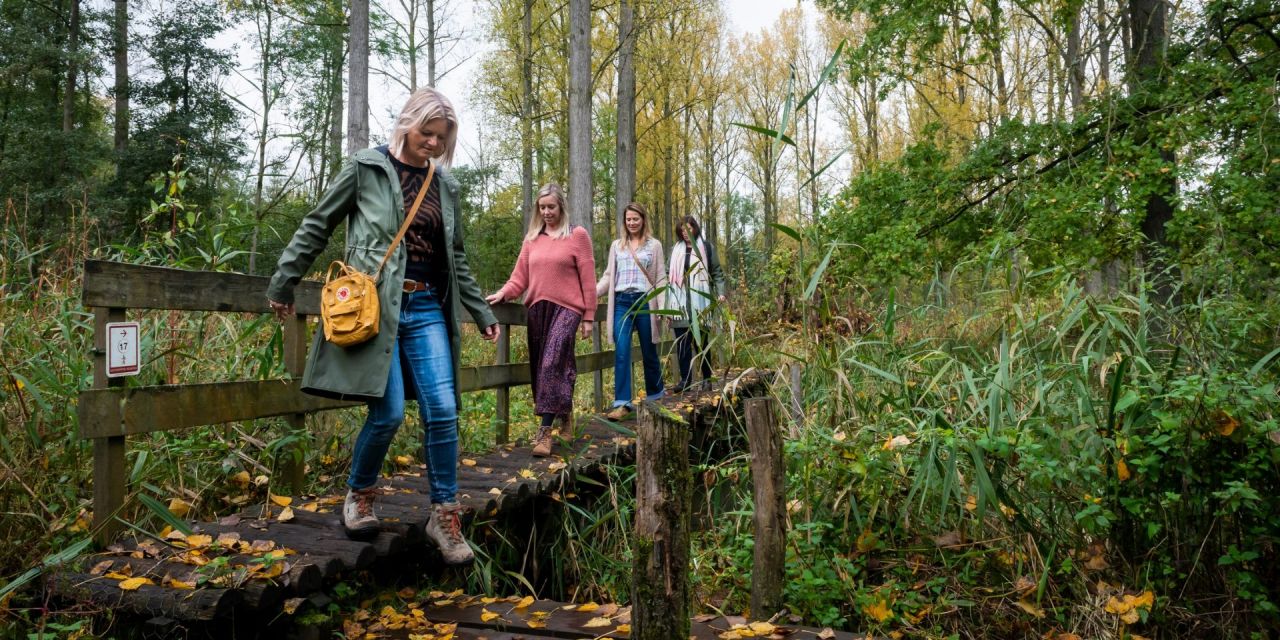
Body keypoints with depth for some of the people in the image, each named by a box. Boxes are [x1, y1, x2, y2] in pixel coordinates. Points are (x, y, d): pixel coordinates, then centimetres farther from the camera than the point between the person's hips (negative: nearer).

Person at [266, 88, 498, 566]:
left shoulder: (444, 184, 15)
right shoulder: (366, 168, 2)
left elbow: (456, 258, 21)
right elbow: (316, 227, 7)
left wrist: (482, 313, 21)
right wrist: (283, 283, 6)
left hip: (427, 309, 4)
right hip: (376, 306, -4)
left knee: (442, 409, -5)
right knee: (388, 413, -9)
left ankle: (445, 516, 8)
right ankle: (359, 496, 19)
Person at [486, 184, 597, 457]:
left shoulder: (577, 235, 0)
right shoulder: (532, 239, 14)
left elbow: (587, 279, -1)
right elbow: (520, 276, 8)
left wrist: (589, 316, -4)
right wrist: (503, 293, -12)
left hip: (566, 308, -5)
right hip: (537, 308, 5)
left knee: (551, 364, -17)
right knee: (541, 367, 10)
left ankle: (545, 431, -15)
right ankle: (564, 413, 29)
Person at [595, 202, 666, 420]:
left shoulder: (654, 245, 6)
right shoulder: (616, 245, 13)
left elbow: (661, 279, 3)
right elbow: (608, 276, 12)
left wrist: (662, 307, -7)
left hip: (645, 302, -1)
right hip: (622, 302, 2)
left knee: (648, 352, 8)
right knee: (621, 352, -8)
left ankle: (655, 396, 27)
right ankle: (622, 402, -9)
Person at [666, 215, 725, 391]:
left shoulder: (706, 248, 7)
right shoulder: (675, 250, 14)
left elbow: (717, 272, 6)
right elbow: (669, 274, 14)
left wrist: (720, 292, -6)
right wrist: (666, 300, 8)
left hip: (699, 301, -2)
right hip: (680, 302, 2)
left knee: (701, 339, 3)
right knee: (682, 340, -4)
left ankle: (707, 377, 13)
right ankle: (685, 378, -3)